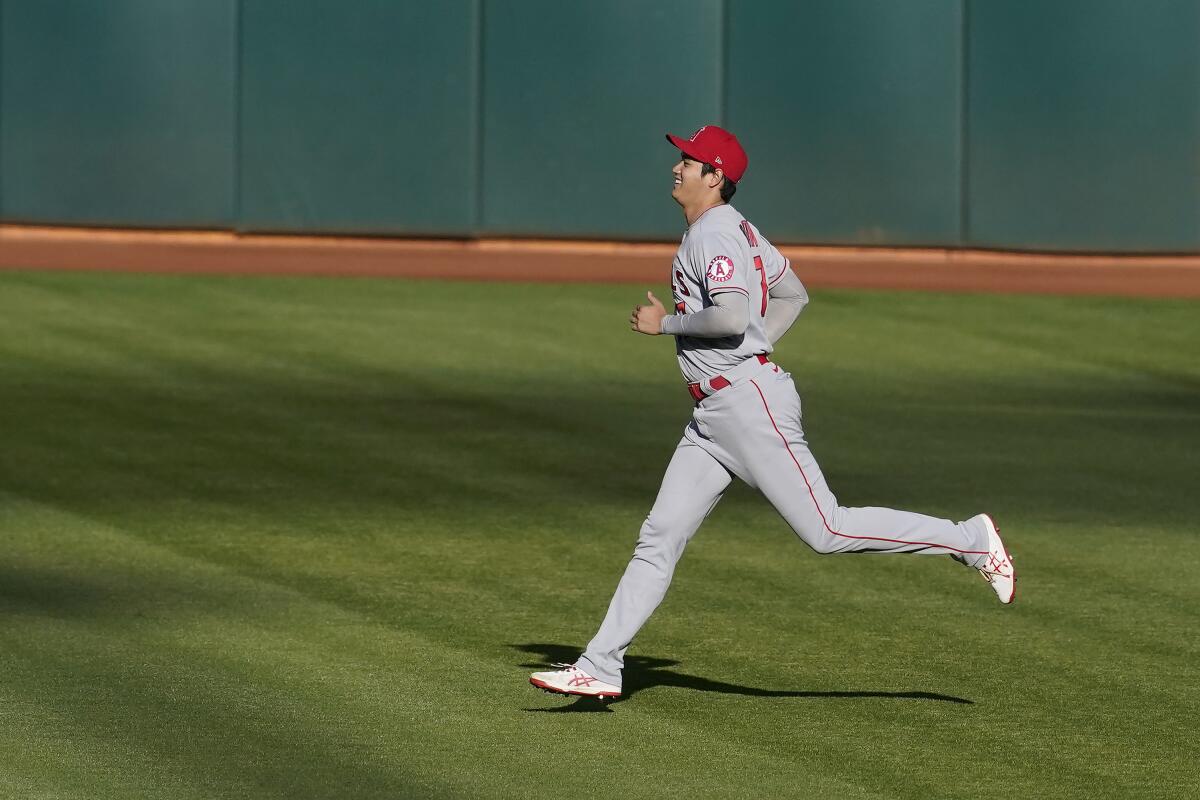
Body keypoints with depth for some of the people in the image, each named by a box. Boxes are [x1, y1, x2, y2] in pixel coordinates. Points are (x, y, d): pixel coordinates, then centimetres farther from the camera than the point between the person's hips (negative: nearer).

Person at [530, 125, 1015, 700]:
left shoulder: (715, 233, -13)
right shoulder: (735, 230, 18)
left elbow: (732, 316, -27)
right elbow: (793, 295, 27)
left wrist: (666, 323, -13)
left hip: (749, 401, -10)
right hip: (713, 416, 10)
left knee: (827, 531, -9)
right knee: (659, 539, 6)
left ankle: (968, 540, 0)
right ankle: (600, 667, 5)